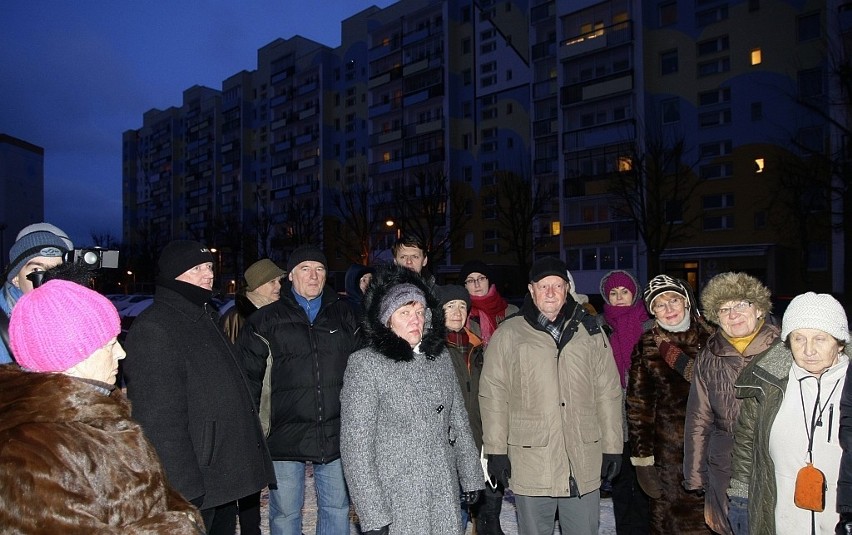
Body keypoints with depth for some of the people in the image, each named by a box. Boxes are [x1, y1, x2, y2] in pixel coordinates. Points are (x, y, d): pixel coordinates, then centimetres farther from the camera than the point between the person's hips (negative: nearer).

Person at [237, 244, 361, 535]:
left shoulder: (344, 315, 8)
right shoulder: (266, 319, 2)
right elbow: (248, 375, 1)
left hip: (336, 436, 2)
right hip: (286, 435, -1)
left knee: (337, 509, 14)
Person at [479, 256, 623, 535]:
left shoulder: (590, 332, 7)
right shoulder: (508, 334, 0)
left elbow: (608, 393, 7)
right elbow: (493, 395, -1)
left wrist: (612, 447, 5)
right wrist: (496, 450, -4)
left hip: (584, 463, 2)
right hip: (530, 464, -2)